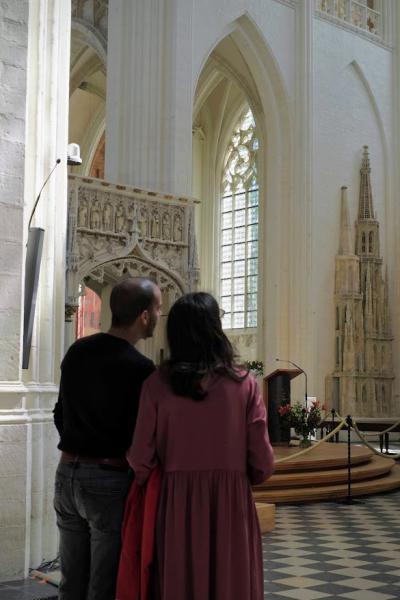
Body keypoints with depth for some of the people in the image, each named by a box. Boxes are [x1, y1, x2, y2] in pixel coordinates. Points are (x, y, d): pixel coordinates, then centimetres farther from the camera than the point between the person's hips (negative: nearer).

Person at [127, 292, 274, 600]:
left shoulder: (157, 384, -5)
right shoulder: (244, 383, -5)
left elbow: (141, 458, -5)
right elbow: (263, 462, -5)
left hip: (177, 502, 1)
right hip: (231, 502, 0)